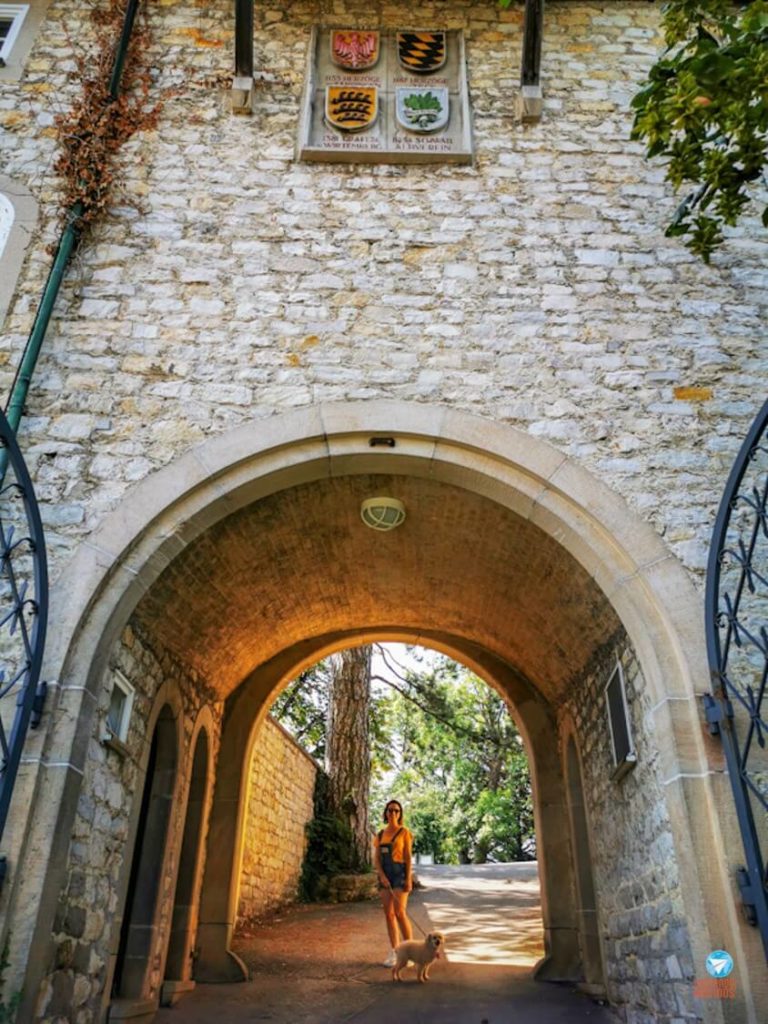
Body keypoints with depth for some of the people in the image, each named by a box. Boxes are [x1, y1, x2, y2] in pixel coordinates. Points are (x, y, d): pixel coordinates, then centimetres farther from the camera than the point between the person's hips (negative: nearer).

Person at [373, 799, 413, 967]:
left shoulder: (404, 832, -3)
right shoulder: (380, 834, 10)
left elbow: (408, 857, -7)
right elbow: (376, 859, 6)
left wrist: (409, 879, -15)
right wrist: (382, 876, -10)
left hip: (400, 873, -5)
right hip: (384, 875, 5)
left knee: (399, 913, -12)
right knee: (389, 914, 4)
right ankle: (394, 953, 11)